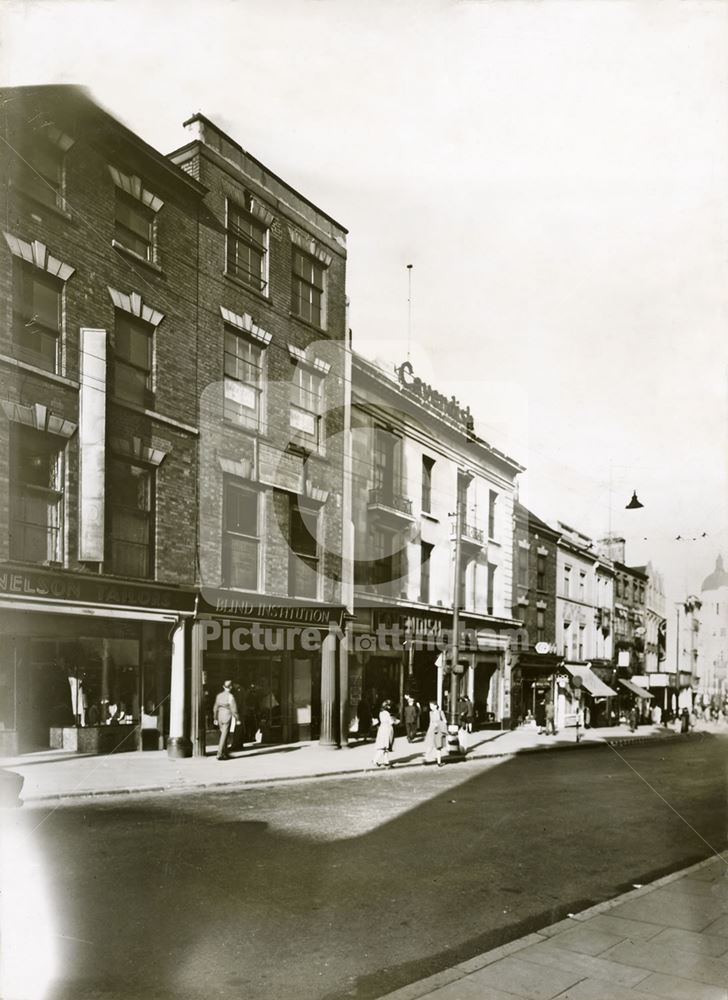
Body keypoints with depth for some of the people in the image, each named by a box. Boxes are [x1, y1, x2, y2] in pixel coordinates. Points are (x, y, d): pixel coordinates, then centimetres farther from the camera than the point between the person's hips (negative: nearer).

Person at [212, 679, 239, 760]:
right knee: (224, 736, -3)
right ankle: (219, 754, -6)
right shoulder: (230, 696, -11)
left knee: (223, 735, 16)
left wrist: (215, 719, 21)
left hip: (220, 717, 6)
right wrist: (237, 719, -5)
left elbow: (215, 708, 12)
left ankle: (225, 753, 22)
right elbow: (233, 709, -12)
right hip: (227, 717, -6)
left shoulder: (219, 695, 6)